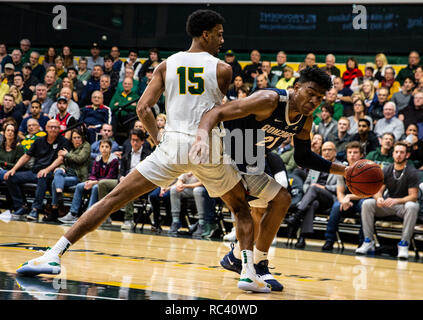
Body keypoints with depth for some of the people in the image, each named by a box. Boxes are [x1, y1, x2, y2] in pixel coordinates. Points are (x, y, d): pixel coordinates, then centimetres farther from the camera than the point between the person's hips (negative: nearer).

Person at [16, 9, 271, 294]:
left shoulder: (167, 65, 10)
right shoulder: (223, 69, 4)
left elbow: (143, 108, 3)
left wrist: (160, 140, 13)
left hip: (173, 144, 1)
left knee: (114, 198, 2)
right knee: (241, 206, 22)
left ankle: (55, 254, -7)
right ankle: (248, 273, 5)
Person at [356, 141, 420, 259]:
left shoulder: (412, 172, -9)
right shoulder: (386, 170, 2)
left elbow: (413, 196, -14)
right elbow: (378, 191, 0)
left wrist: (396, 201, -31)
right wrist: (379, 198, -26)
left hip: (404, 204, -3)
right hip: (387, 205, 4)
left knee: (412, 206, -39)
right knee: (367, 203, -21)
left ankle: (403, 245, -32)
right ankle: (368, 242, -18)